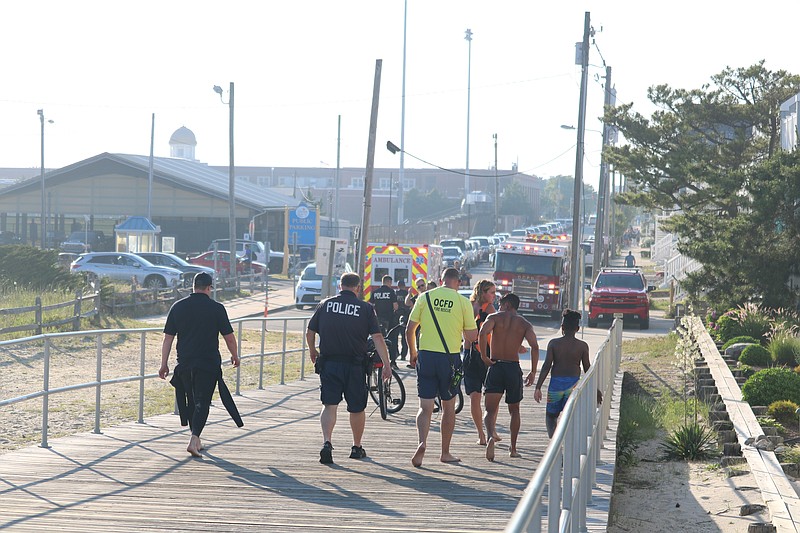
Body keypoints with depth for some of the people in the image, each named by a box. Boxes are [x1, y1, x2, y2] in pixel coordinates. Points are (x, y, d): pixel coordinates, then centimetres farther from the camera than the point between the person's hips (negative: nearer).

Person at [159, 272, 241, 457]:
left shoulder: (178, 307, 3)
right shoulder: (216, 308, -5)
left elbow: (168, 338, 5)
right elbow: (229, 337, 0)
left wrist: (164, 364, 10)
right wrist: (235, 357, 17)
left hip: (184, 364, 3)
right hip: (209, 364, -3)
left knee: (191, 402, 17)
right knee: (202, 402, -2)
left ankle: (197, 441, 26)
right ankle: (194, 440, -18)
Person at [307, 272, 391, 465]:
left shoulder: (325, 304, 4)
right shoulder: (365, 308, -2)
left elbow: (310, 332, 9)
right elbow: (377, 337, -8)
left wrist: (313, 352, 27)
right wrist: (386, 364, -7)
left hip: (328, 363, 1)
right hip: (355, 365, -1)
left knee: (329, 405, 1)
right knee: (357, 408, 14)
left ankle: (327, 442, -21)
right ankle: (357, 447, 27)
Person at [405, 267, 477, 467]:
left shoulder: (425, 297, 2)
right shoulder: (463, 302, -2)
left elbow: (410, 330, 3)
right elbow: (472, 336, -3)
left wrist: (413, 353, 17)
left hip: (426, 355, 1)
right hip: (450, 358, -1)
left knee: (425, 407, 2)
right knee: (448, 407, 14)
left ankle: (422, 442, -23)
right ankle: (445, 452, 22)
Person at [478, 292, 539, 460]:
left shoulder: (495, 317, 4)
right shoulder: (524, 324, 9)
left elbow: (483, 333, -17)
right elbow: (534, 346, -6)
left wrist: (484, 357, -9)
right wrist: (533, 372, -2)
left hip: (495, 366, -2)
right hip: (514, 368, 2)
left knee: (490, 410, -2)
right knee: (514, 411, 20)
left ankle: (491, 436, -30)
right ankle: (513, 448, 21)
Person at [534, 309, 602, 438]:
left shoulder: (553, 343, -3)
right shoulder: (582, 346, -1)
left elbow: (546, 366, -6)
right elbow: (587, 370, 2)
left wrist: (538, 387, -3)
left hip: (556, 383, 0)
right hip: (573, 383, 0)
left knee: (551, 415, 13)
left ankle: (553, 436, -12)